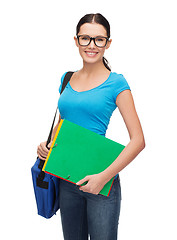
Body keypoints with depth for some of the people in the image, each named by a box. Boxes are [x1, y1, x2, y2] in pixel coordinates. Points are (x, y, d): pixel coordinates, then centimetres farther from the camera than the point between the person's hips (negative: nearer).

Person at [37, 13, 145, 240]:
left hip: (100, 181, -5)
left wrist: (104, 177, -19)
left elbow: (138, 141, -12)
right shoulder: (67, 78, 7)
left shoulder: (115, 83, -8)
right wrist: (47, 144, 0)